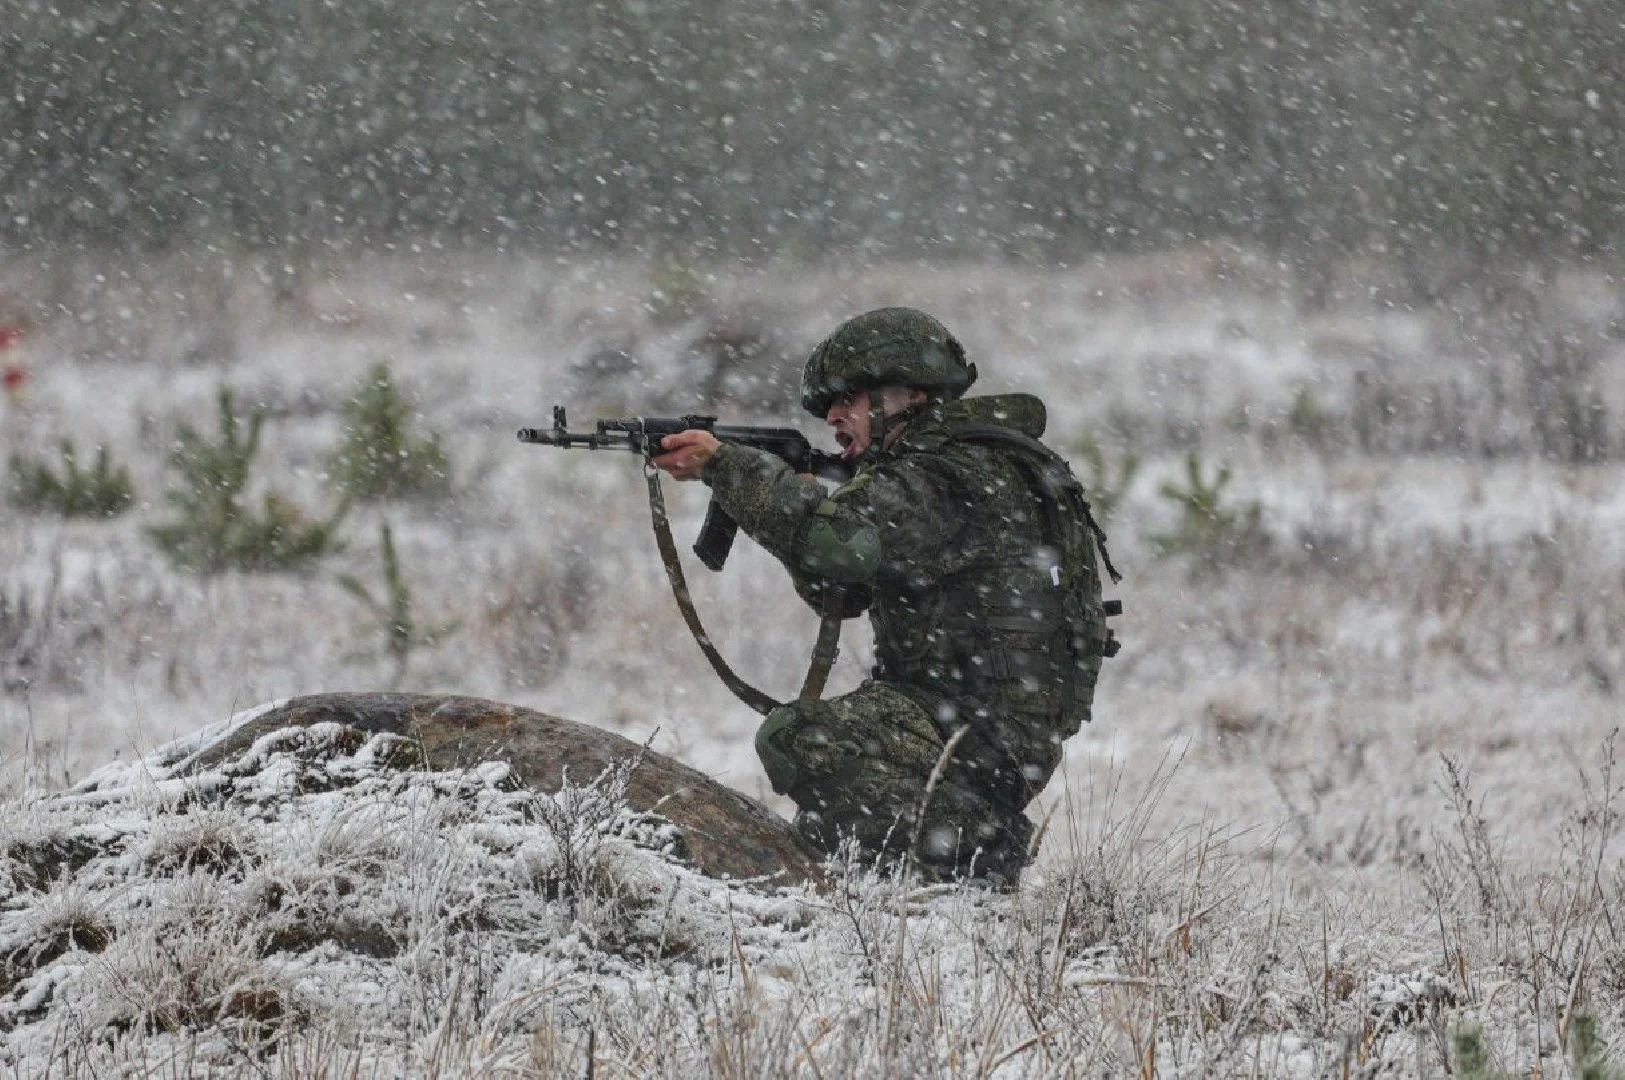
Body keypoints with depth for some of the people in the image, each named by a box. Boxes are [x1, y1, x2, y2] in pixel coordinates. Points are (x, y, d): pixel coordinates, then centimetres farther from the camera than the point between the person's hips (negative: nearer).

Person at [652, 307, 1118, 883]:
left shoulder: (953, 478, -16)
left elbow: (837, 539, -30)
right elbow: (839, 594, 18)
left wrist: (723, 464, -24)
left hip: (979, 735, -11)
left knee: (796, 738, -26)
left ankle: (964, 853, -24)